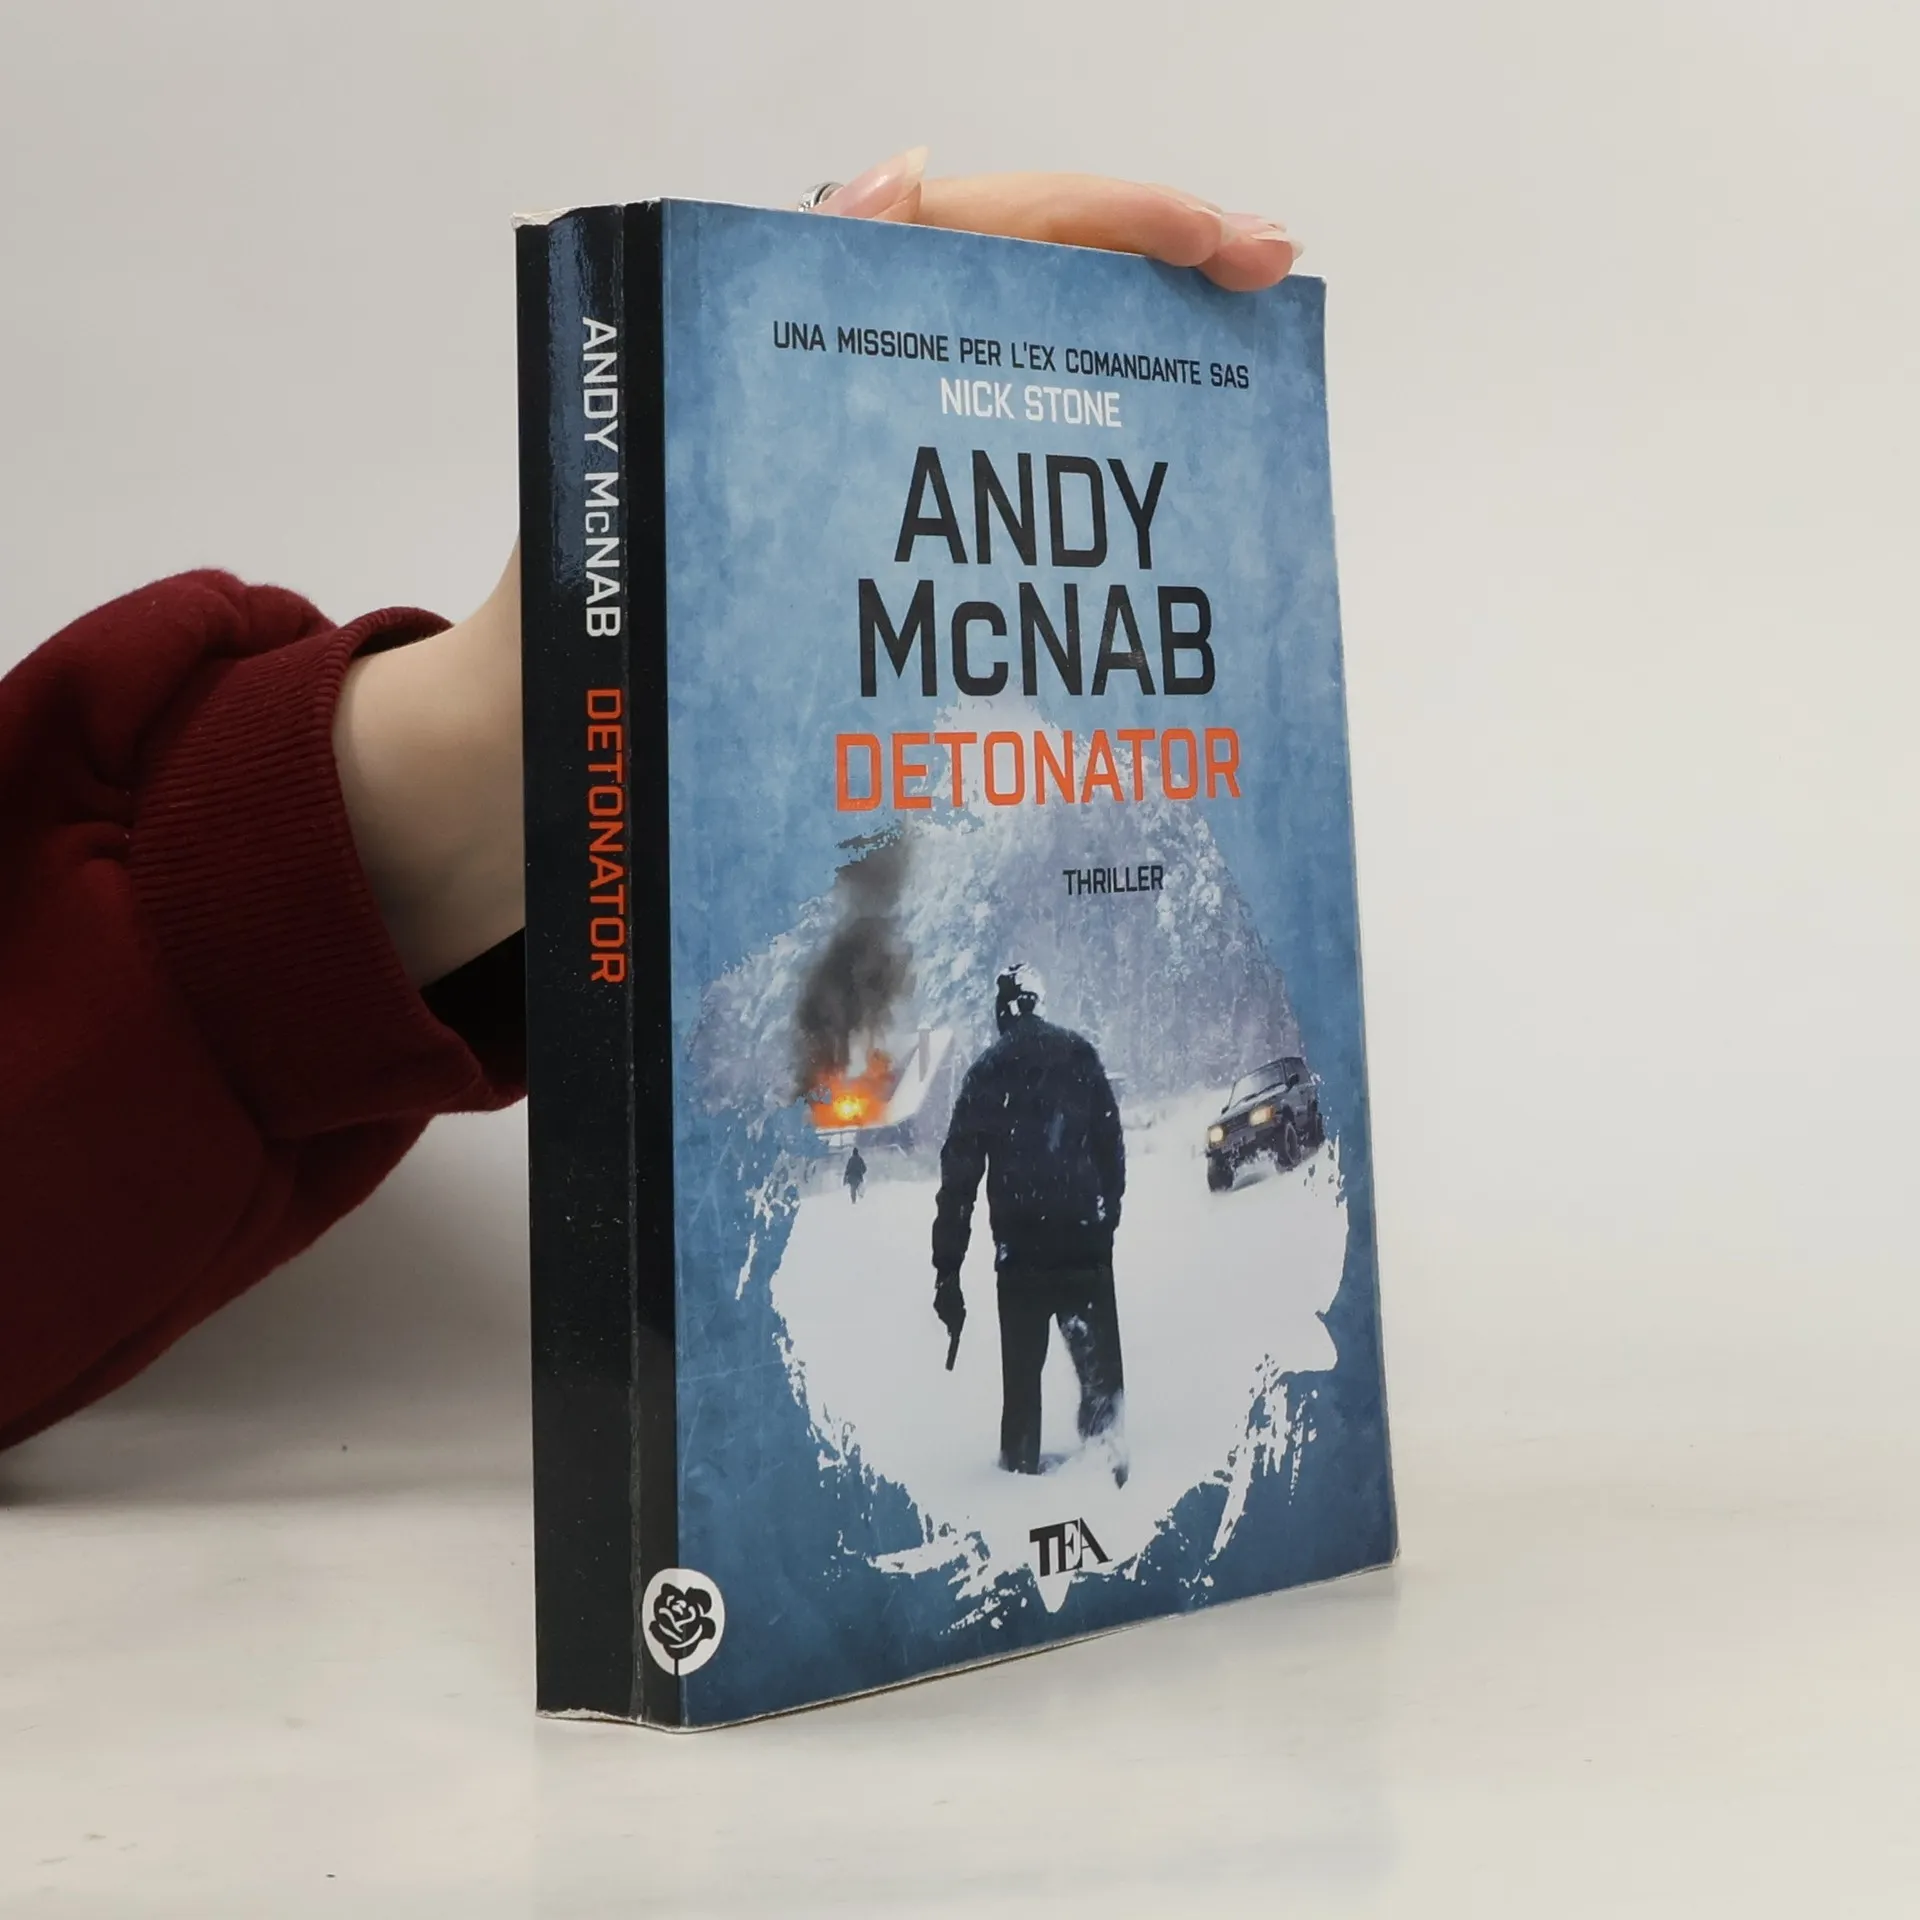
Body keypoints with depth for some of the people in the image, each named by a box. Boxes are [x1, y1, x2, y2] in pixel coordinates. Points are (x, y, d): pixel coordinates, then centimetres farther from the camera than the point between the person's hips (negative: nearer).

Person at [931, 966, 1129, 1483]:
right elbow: (1112, 1143, 1)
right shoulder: (1079, 1056, 3)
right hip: (1084, 1235, 0)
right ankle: (1105, 1448, -8)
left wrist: (947, 1269, 4)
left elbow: (958, 1175, 2)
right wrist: (1108, 1212, 12)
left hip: (1019, 1244, 1)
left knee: (1022, 1363, 10)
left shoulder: (985, 1073, 4)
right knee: (1098, 1354, 6)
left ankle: (1021, 1463, 11)